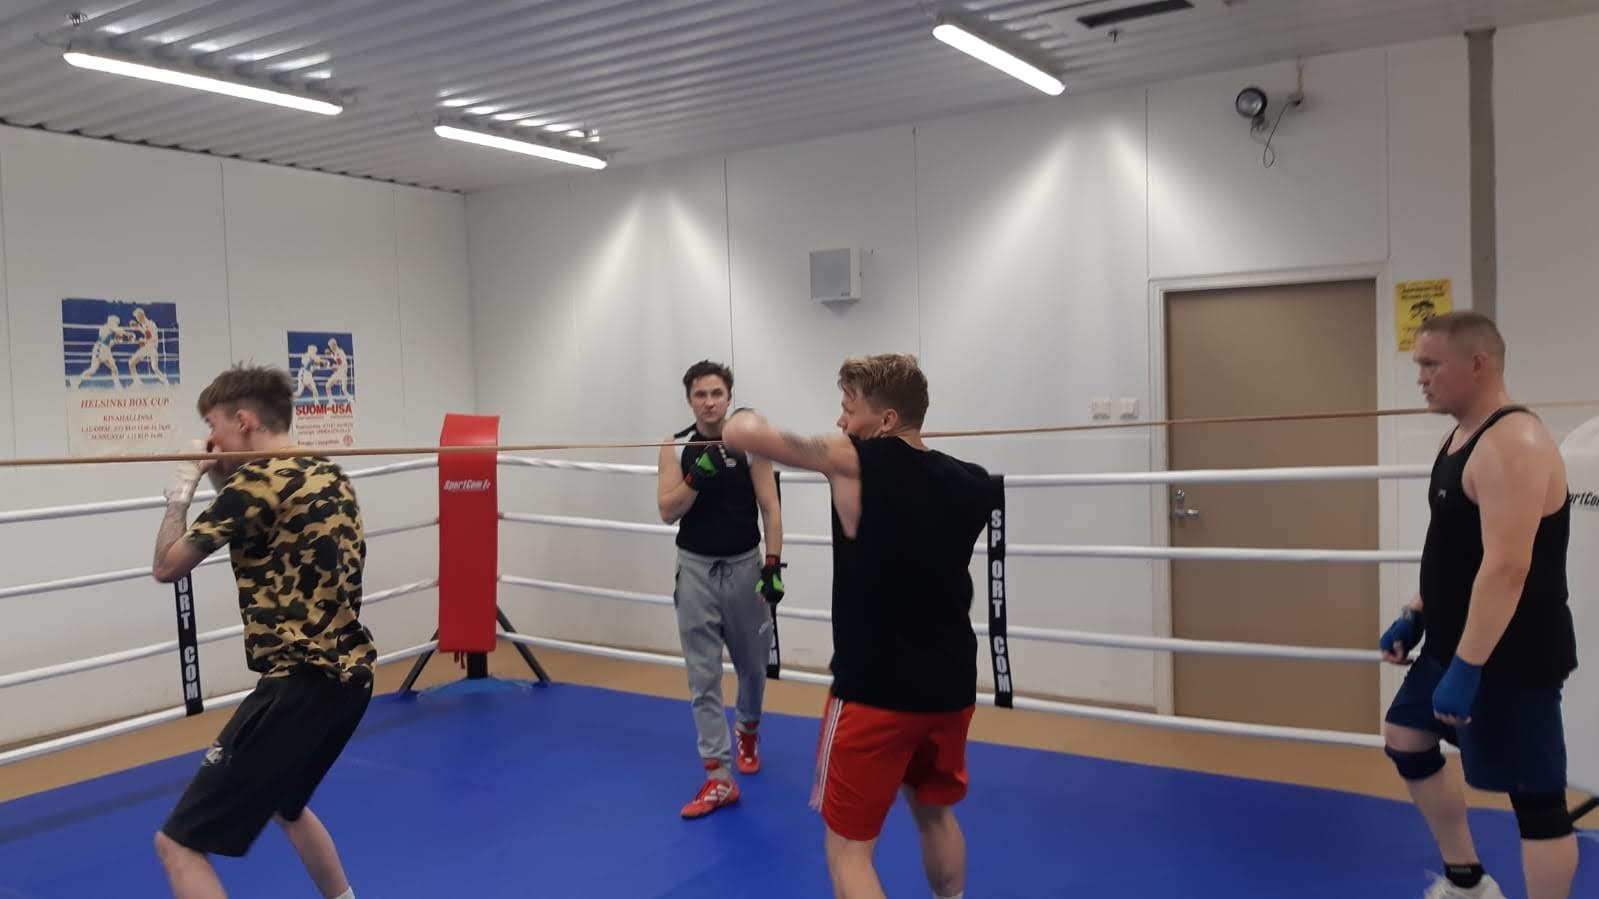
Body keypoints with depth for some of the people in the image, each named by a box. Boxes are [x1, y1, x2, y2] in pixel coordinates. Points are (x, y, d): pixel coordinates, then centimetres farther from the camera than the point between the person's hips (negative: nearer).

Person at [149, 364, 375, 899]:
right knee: (283, 803, 34)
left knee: (178, 844, -4)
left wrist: (180, 495, 11)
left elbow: (168, 567, -4)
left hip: (302, 685, -9)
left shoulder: (256, 482, -13)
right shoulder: (329, 477, 11)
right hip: (348, 673, 9)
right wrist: (222, 482, 16)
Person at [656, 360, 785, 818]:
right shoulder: (676, 448, -3)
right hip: (696, 568, 0)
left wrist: (773, 566, -13)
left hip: (744, 565, 0)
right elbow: (667, 511, -11)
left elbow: (770, 509, -7)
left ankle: (748, 731, 46)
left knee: (752, 664, 16)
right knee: (703, 676, -1)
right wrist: (698, 476, -25)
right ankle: (718, 778, 4)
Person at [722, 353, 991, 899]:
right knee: (935, 813, 27)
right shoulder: (972, 484, 1)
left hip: (875, 690, -5)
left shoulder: (856, 461, -14)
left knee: (848, 847, 7)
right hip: (951, 686, 6)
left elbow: (739, 434, -16)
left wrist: (747, 418, 8)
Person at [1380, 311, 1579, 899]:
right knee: (1405, 741, 20)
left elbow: (1506, 569, -28)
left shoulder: (1512, 445, -22)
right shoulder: (1464, 436, 11)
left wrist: (1467, 668, -29)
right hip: (1455, 644, 11)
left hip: (1509, 658, -11)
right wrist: (1415, 615, 18)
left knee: (1535, 797, -2)